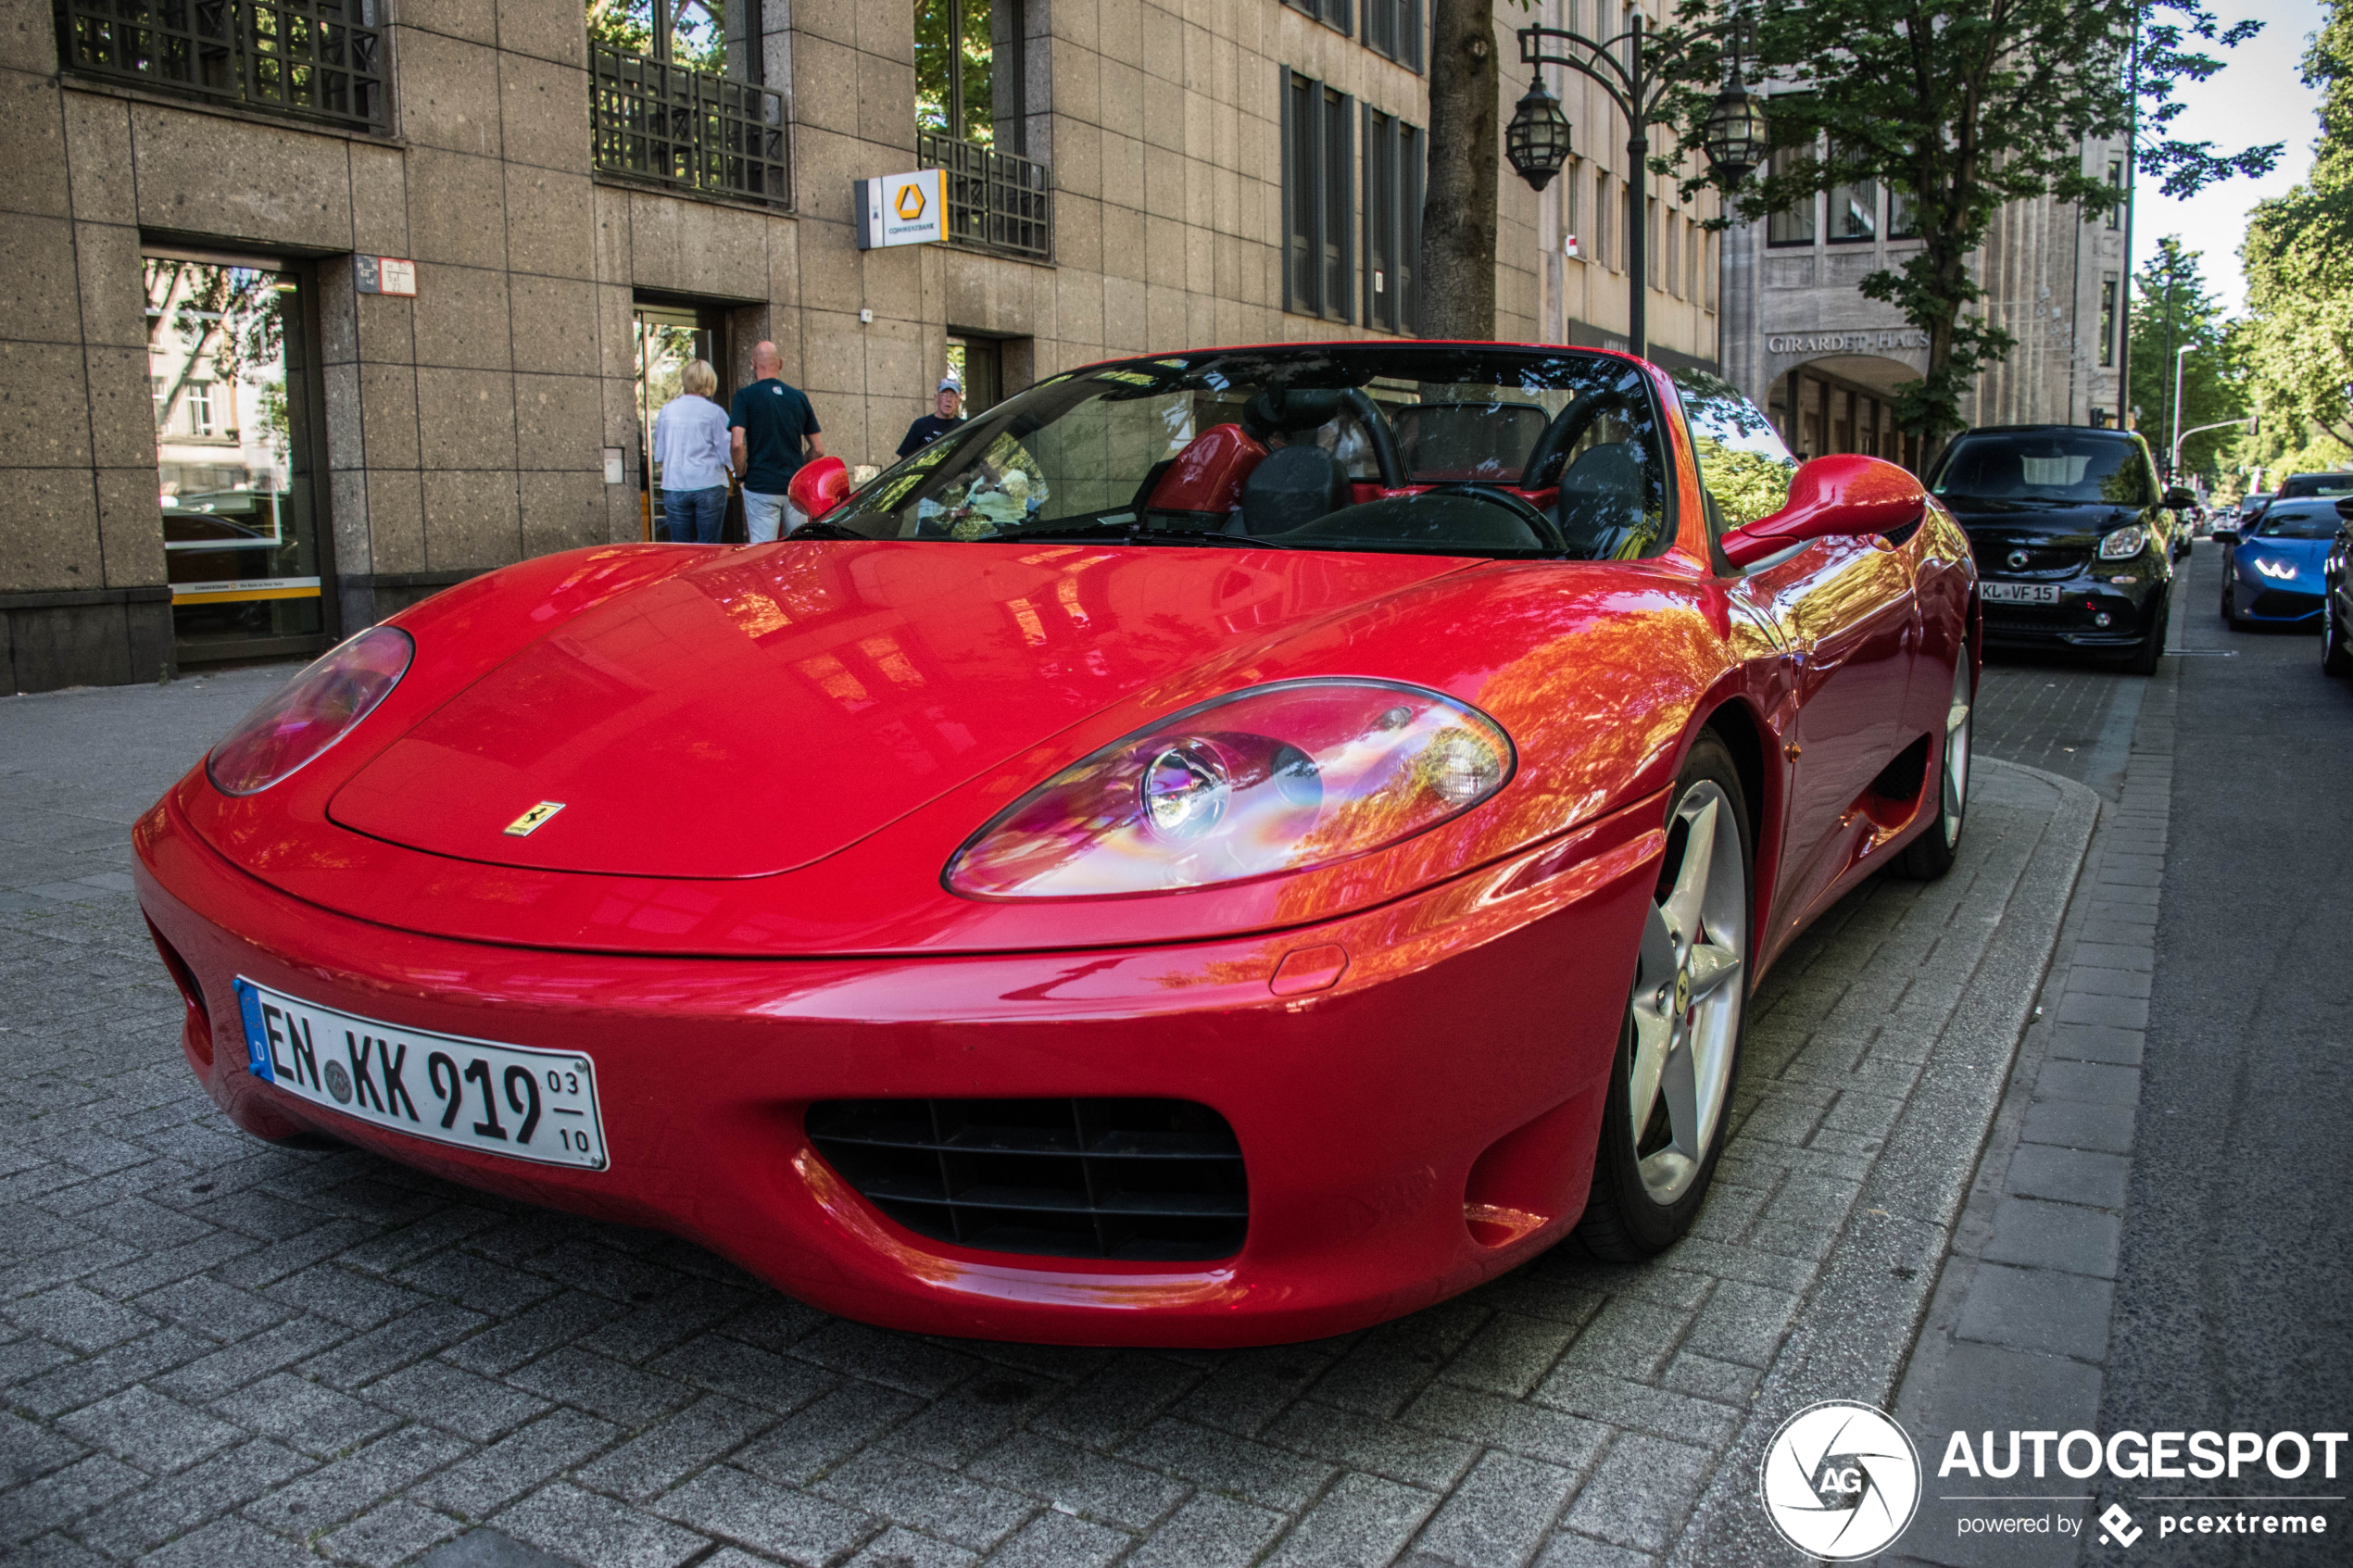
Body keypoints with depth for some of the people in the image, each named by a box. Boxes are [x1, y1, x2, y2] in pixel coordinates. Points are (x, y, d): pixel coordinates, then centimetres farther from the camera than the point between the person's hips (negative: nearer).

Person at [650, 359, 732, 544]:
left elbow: (659, 454, 11)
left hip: (674, 486, 3)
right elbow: (726, 454, -4)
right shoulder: (715, 412, -5)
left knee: (679, 546, 8)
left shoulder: (667, 410, 5)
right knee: (708, 548, 1)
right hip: (709, 485, -3)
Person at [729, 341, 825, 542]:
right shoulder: (799, 397, 8)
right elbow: (818, 450, 8)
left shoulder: (746, 396, -3)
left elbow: (737, 443, -14)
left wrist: (740, 474, 1)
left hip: (760, 487, -3)